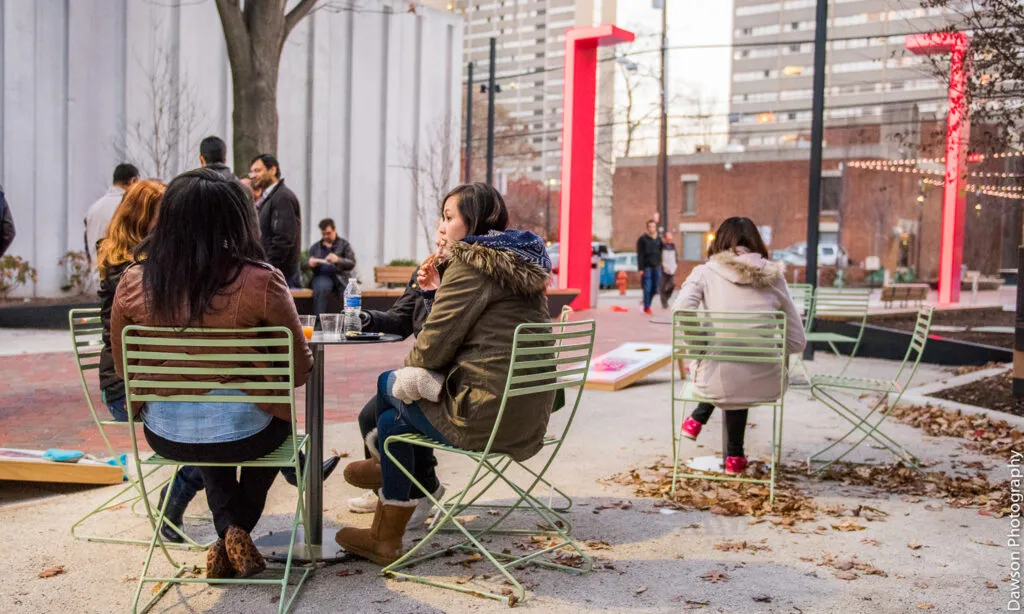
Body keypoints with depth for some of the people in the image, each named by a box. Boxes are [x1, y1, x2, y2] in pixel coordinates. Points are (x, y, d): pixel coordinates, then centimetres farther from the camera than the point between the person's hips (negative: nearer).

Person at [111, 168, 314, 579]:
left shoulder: (132, 284, -10)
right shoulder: (262, 282, -19)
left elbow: (123, 370, 5)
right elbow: (298, 372, -10)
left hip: (165, 436, 3)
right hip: (242, 434, -2)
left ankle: (229, 531, 28)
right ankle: (238, 530, 29)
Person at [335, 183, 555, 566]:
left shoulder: (470, 265, -14)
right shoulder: (522, 265, 14)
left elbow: (432, 348, -13)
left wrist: (405, 370, 9)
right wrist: (442, 288, 11)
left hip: (485, 418, -9)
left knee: (388, 385, 15)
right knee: (392, 419, 20)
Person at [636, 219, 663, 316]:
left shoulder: (658, 239, 13)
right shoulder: (642, 239, -2)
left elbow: (660, 253, 18)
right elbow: (640, 255, -6)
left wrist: (660, 265, 9)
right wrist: (640, 269, -11)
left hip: (656, 267, 5)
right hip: (647, 267, -5)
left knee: (654, 289, 6)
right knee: (647, 288, -5)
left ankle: (647, 304, 22)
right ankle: (646, 307, 3)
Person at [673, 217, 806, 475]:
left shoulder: (705, 273, 1)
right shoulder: (774, 278, 5)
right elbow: (797, 341, 6)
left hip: (718, 384, -1)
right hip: (766, 386, 1)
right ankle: (734, 457, 40)